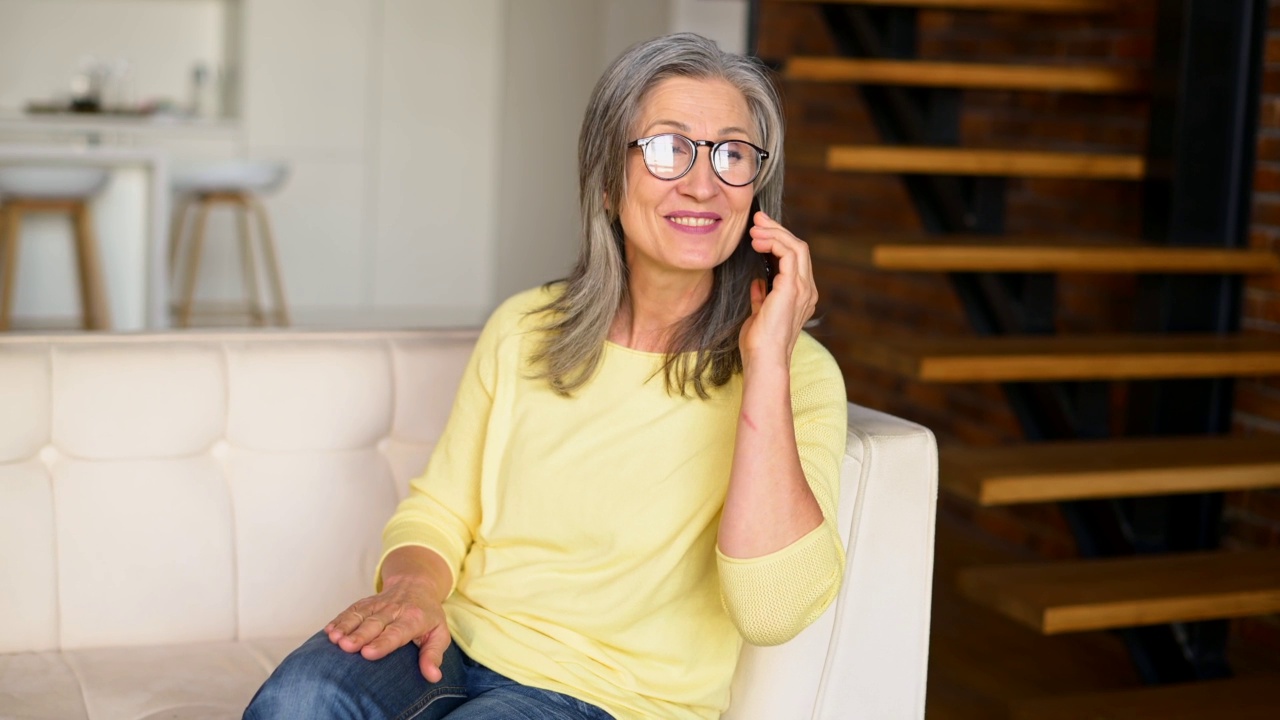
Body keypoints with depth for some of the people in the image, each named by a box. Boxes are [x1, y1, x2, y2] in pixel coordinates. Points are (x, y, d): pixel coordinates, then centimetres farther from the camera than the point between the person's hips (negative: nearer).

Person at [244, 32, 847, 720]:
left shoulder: (799, 372, -7)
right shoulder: (522, 329, 6)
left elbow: (773, 610, -21)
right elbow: (438, 510, 12)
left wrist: (767, 366, -23)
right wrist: (413, 586, -11)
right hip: (457, 647, 3)